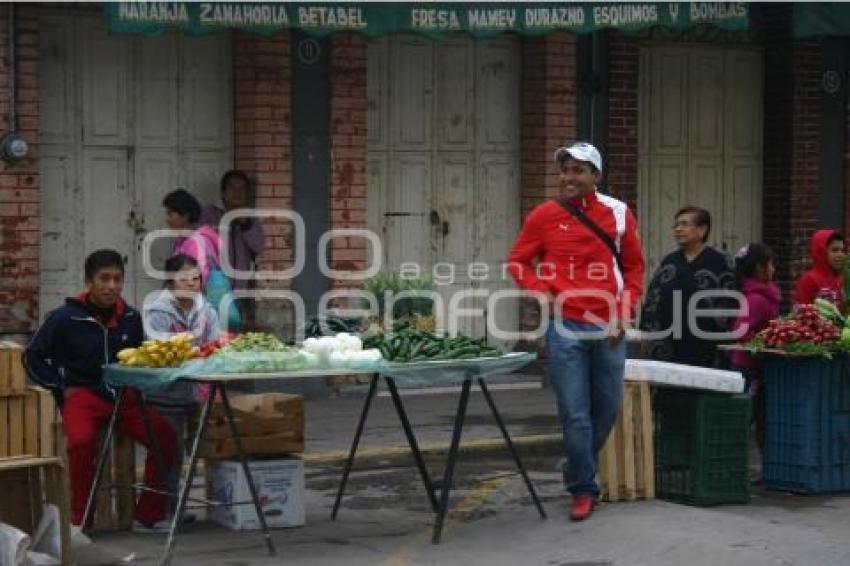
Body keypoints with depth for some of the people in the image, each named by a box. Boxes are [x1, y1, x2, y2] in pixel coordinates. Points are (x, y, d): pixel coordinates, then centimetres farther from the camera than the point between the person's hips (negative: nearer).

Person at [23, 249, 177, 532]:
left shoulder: (131, 317, 4)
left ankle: (149, 515, 1)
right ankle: (79, 520, -16)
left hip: (124, 395, 4)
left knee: (165, 437, -14)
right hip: (82, 395, -4)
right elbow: (33, 357, 3)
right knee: (82, 440, -34)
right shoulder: (65, 318, -7)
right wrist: (62, 387, -3)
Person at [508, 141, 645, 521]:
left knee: (608, 407, 11)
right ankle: (583, 489, 9)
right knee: (575, 414, -3)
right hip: (566, 327, -3)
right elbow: (517, 262, 7)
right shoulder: (545, 216, -2)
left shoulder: (618, 213, 3)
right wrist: (542, 293, -7)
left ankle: (579, 470, 34)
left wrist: (625, 311, 0)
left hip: (608, 329, 3)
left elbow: (634, 266, 11)